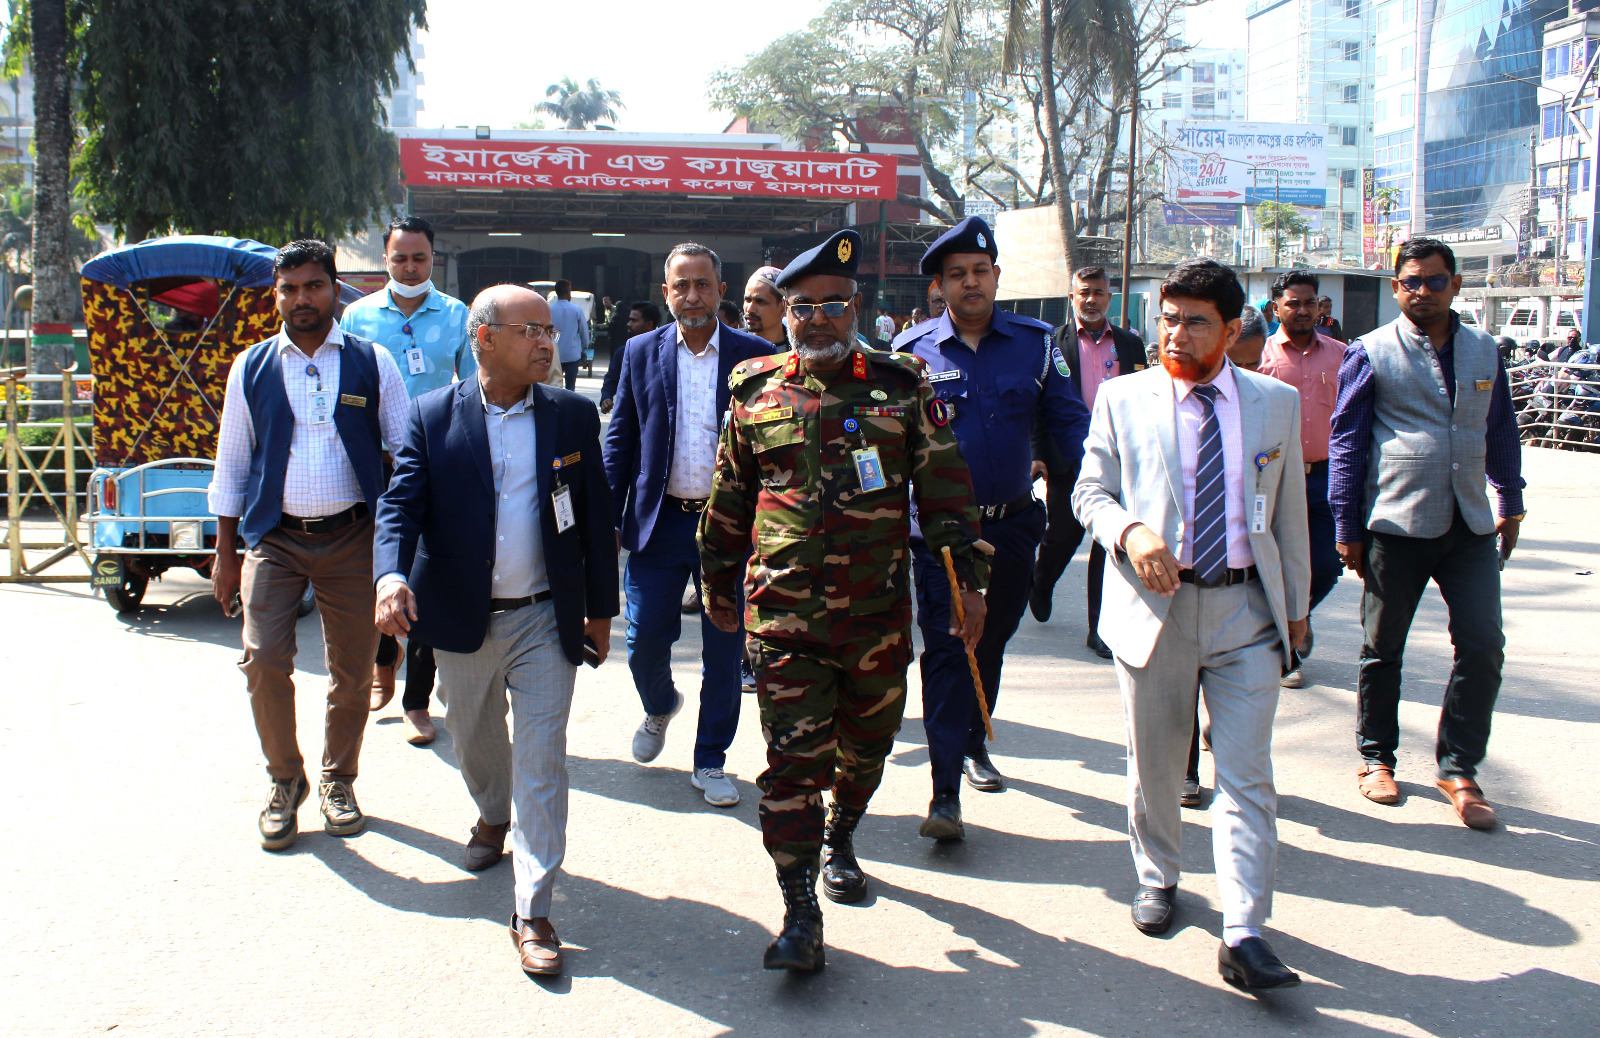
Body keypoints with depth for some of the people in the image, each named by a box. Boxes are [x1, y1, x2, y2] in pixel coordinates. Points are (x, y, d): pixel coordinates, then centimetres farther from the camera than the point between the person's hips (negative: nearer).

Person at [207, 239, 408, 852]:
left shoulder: (371, 363, 4)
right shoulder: (252, 368, 7)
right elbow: (231, 462, 11)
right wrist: (225, 552, 8)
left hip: (352, 536, 0)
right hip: (275, 537, 1)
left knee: (353, 668, 5)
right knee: (263, 661, -9)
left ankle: (338, 782, 26)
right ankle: (285, 781, 13)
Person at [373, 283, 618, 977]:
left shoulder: (573, 416, 0)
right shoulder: (432, 417, -2)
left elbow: (595, 517, 4)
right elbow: (401, 503, -7)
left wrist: (601, 609, 6)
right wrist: (391, 576, -27)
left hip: (545, 620, -1)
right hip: (462, 620, 1)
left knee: (542, 764, -3)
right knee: (474, 740, 22)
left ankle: (532, 914, 4)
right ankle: (493, 816, 54)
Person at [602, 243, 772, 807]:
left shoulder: (755, 355, -1)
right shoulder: (642, 352, 3)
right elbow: (620, 439, 6)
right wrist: (607, 518, 1)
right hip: (659, 522, 1)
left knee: (723, 650, 6)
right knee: (645, 640, 5)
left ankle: (710, 761, 23)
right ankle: (659, 707, 39)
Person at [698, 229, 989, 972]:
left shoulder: (901, 385, 1)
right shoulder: (756, 392, 4)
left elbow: (944, 488, 3)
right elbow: (727, 500, 13)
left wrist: (968, 578, -2)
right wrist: (718, 584, 18)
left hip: (879, 612, 1)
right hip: (783, 614, -1)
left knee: (867, 743, 17)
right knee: (793, 757, -5)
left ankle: (840, 839, 45)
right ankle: (800, 915, 2)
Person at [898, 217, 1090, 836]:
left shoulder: (1035, 343, 2)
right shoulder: (914, 352, -2)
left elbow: (1068, 423, 0)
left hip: (1013, 524, 3)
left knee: (991, 642, 18)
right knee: (946, 650, -8)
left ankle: (972, 743, 42)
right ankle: (945, 794, -7)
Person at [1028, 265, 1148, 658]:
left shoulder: (1130, 343, 9)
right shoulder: (1052, 342, 1)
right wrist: (1037, 454, -8)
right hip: (1068, 459, -2)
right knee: (1062, 535, 10)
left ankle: (1100, 629, 11)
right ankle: (1040, 586, 42)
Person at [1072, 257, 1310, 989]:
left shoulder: (1277, 403, 7)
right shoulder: (1123, 398, 3)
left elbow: (1289, 513, 12)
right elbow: (1089, 492, 3)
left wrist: (1296, 605, 15)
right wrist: (1129, 530, -18)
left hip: (1246, 609, 0)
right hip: (1154, 606, 0)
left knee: (1247, 776, -4)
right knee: (1153, 764, 13)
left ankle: (1243, 936, -1)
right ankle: (1156, 878, 36)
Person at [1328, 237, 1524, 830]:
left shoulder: (1483, 352, 10)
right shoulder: (1371, 353, -2)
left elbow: (1502, 432, 21)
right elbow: (1345, 440, -1)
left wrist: (1510, 503, 20)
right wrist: (1346, 525, -4)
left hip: (1469, 525, 3)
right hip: (1395, 524, -3)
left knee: (1483, 647, -2)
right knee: (1383, 648, 8)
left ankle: (1458, 769, 12)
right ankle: (1376, 757, 25)